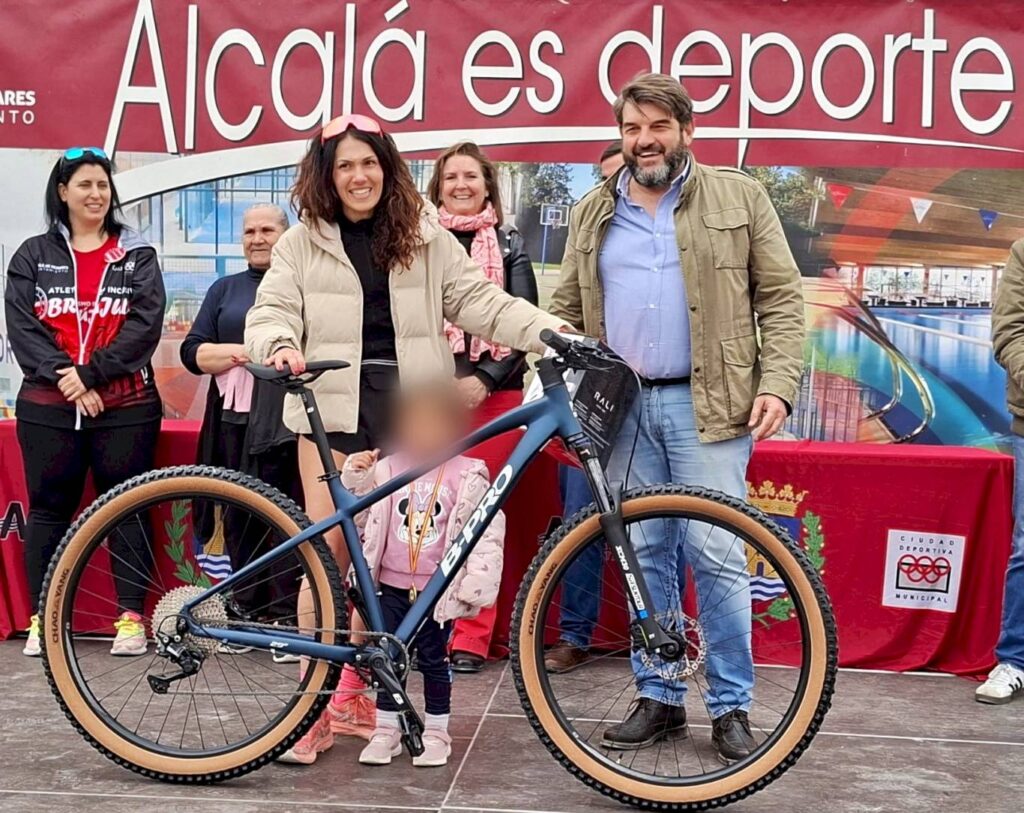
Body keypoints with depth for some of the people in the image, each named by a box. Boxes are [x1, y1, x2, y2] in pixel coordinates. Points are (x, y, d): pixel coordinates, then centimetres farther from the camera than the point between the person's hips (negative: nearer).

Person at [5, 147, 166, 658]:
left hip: (124, 408, -1)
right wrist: (65, 378, -13)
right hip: (49, 408, 1)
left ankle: (131, 616, 9)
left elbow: (145, 325, -4)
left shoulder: (137, 255, 8)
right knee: (48, 509, 6)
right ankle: (43, 618, 15)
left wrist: (90, 372, -14)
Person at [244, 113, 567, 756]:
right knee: (329, 552, -3)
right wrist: (281, 344, -22)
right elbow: (271, 312, 2)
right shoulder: (302, 243, 8)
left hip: (408, 412, 1)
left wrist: (551, 330, -9)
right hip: (333, 408, -1)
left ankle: (352, 694, 19)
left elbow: (479, 302, 4)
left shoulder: (427, 239, 10)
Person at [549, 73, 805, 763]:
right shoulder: (595, 213, 14)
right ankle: (658, 698, 20)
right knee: (645, 556, 9)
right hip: (622, 406, 4)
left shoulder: (738, 197, 5)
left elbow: (781, 299, 2)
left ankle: (732, 705, 8)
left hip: (707, 405, -3)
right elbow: (567, 309, 16)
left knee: (716, 556, -5)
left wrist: (778, 385, -10)